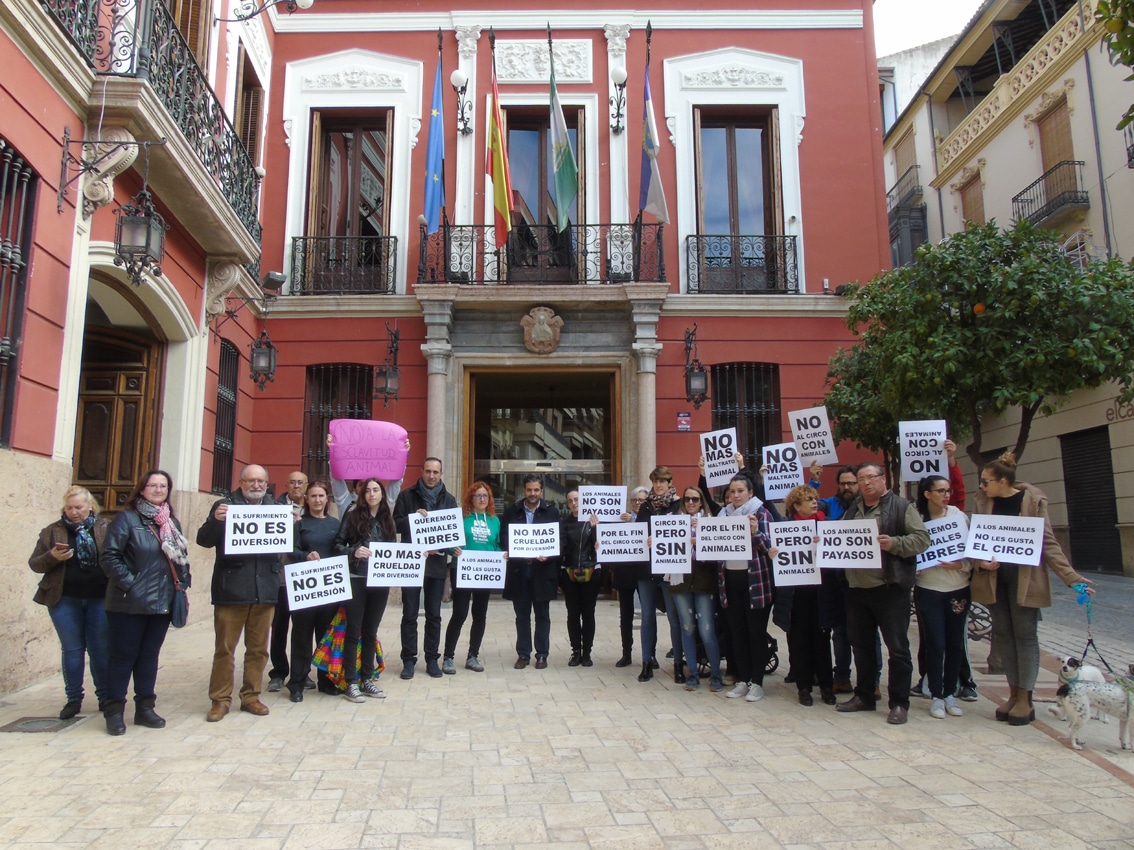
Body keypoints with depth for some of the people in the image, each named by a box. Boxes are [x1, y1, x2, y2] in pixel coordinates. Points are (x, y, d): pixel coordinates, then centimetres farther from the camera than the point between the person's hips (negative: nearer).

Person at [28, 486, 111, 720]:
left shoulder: (105, 529, 2)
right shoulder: (53, 531, 5)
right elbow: (34, 564, 5)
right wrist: (52, 556, -16)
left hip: (100, 599, -1)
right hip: (65, 600, 1)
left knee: (101, 650, 7)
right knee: (72, 650, 8)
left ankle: (105, 697, 19)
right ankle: (73, 699, 20)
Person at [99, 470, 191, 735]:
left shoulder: (172, 522, 12)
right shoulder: (127, 518, -6)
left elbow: (181, 557, 16)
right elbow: (109, 557, -12)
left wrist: (182, 583, 4)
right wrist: (129, 583, -16)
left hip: (163, 602, 5)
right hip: (130, 603, -5)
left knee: (150, 655, 12)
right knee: (124, 655, 3)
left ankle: (144, 708, 20)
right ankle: (114, 711, 13)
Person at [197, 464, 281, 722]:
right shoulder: (225, 505, 1)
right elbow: (204, 540, -6)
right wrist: (216, 520, -24)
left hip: (265, 589, 3)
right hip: (231, 590, -3)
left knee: (258, 648, 10)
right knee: (225, 648, 4)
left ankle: (251, 696, 22)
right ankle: (220, 699, 16)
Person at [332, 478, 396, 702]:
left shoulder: (387, 520, 11)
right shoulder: (353, 516, -1)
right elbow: (337, 544, -4)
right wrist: (354, 552, -20)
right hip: (356, 580, -4)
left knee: (371, 632, 12)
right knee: (353, 632, 2)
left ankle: (367, 679, 21)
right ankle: (350, 683, 10)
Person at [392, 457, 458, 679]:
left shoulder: (449, 499, 8)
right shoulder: (407, 496, 3)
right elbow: (396, 524, -1)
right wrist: (413, 517, -19)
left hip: (437, 562, 2)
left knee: (434, 614, 8)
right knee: (410, 614, 2)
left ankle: (432, 659, 17)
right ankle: (408, 660, 11)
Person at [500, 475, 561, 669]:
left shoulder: (552, 511, 1)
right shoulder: (511, 511, 5)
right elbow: (504, 537, 3)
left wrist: (548, 556, -16)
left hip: (542, 569, -1)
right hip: (518, 569, 1)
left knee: (542, 615, 8)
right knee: (522, 615, 9)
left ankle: (542, 654, 17)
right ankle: (523, 654, 19)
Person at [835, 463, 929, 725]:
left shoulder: (901, 506, -2)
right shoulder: (852, 510, 17)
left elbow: (922, 538, -9)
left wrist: (893, 544, -23)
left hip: (890, 588, -6)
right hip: (856, 588, 6)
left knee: (897, 647, 0)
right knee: (861, 645, 13)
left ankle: (899, 703, 11)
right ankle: (864, 696, 26)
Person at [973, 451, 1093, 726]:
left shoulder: (1033, 500, -8)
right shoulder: (984, 500, 2)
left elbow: (1048, 542, -6)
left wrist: (1070, 576, -13)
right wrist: (981, 561, -14)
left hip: (1024, 577, -4)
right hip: (994, 576, 4)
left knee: (1025, 634, 2)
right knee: (1003, 634, 9)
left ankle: (1025, 699, 11)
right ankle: (1014, 694, 20)